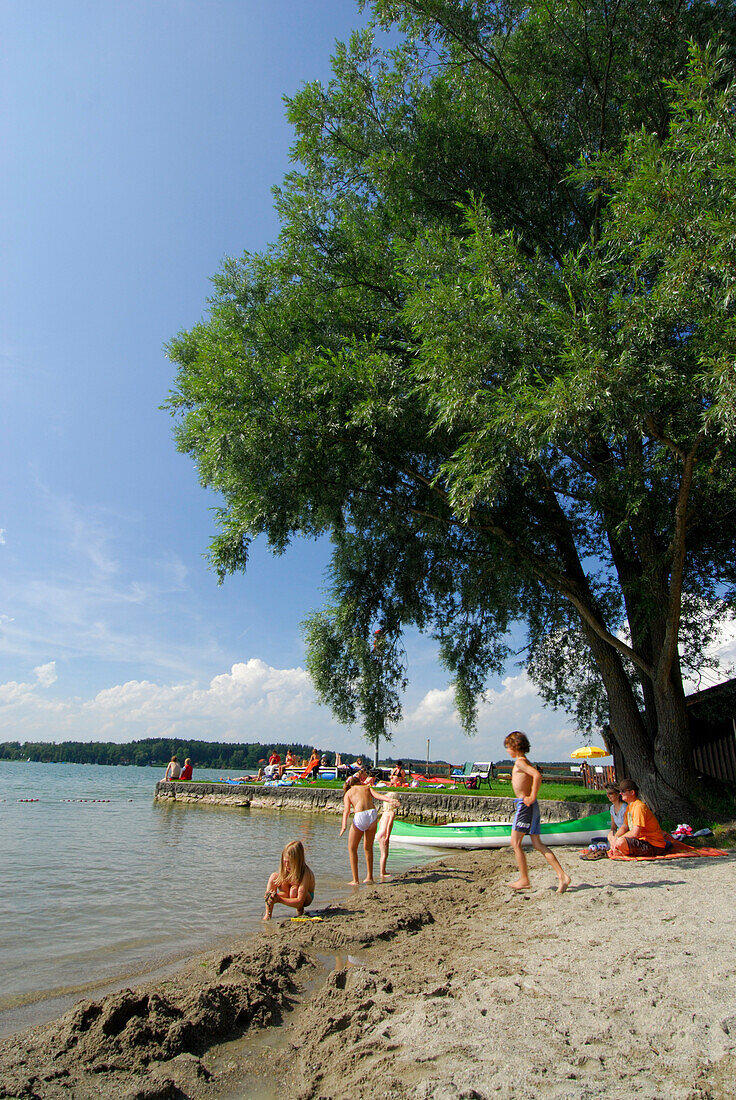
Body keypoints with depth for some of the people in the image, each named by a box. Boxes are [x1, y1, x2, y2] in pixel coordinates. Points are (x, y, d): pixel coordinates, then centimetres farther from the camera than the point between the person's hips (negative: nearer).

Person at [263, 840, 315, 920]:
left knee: (294, 889, -38)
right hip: (289, 894, 6)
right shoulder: (286, 869, -16)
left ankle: (300, 910, -5)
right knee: (274, 876, -14)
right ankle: (267, 914, -11)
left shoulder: (305, 873, -34)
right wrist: (274, 895, -33)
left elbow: (299, 902, -36)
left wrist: (279, 899, -43)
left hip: (306, 898, -6)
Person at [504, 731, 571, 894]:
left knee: (515, 843, -1)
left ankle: (524, 880, 4)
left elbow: (537, 775, -26)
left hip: (524, 805, -9)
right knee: (538, 844, 9)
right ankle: (562, 875, 3)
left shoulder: (520, 762, -13)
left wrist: (532, 797, -20)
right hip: (531, 807, 10)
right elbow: (537, 776, 25)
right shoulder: (525, 762, 16)